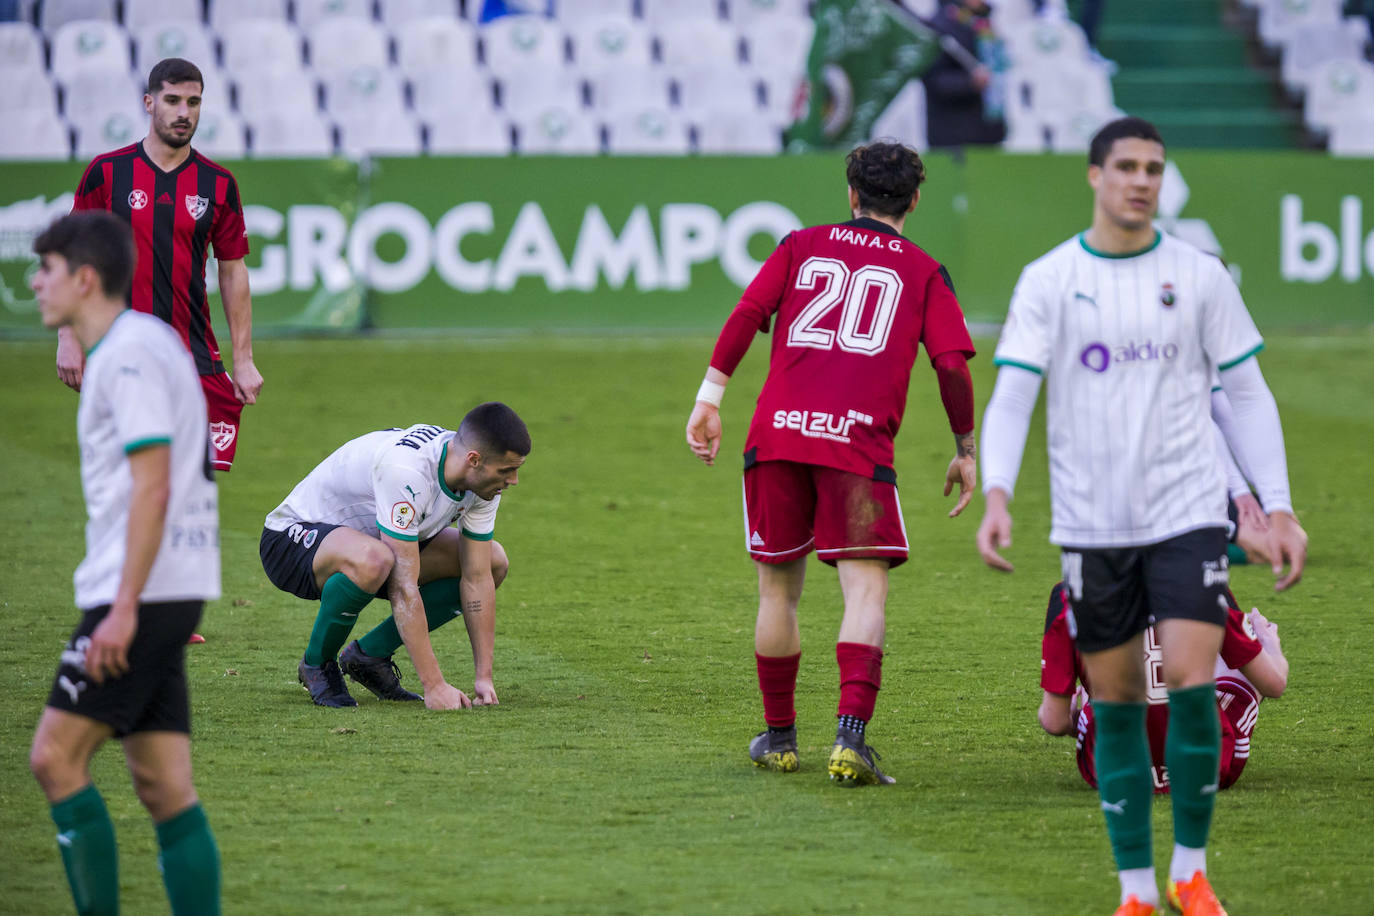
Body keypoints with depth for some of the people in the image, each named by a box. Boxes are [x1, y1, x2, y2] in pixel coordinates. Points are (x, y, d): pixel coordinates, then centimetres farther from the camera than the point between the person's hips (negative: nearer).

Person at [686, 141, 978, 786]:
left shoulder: (803, 246, 17)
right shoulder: (924, 272, 13)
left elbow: (747, 313, 4)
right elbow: (952, 364, 3)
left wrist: (710, 399, 4)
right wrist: (965, 451, 12)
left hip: (777, 435, 2)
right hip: (859, 441, -2)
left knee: (779, 589, 15)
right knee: (865, 591, -7)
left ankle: (778, 738, 25)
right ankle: (850, 739, -25)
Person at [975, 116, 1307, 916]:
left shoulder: (1200, 275, 3)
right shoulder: (1048, 280, 0)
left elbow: (1247, 395, 7)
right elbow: (1010, 397, -5)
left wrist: (1279, 509, 0)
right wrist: (997, 497, -21)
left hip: (1188, 512, 0)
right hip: (1092, 523, 0)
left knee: (1192, 682, -13)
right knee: (1116, 701, 4)